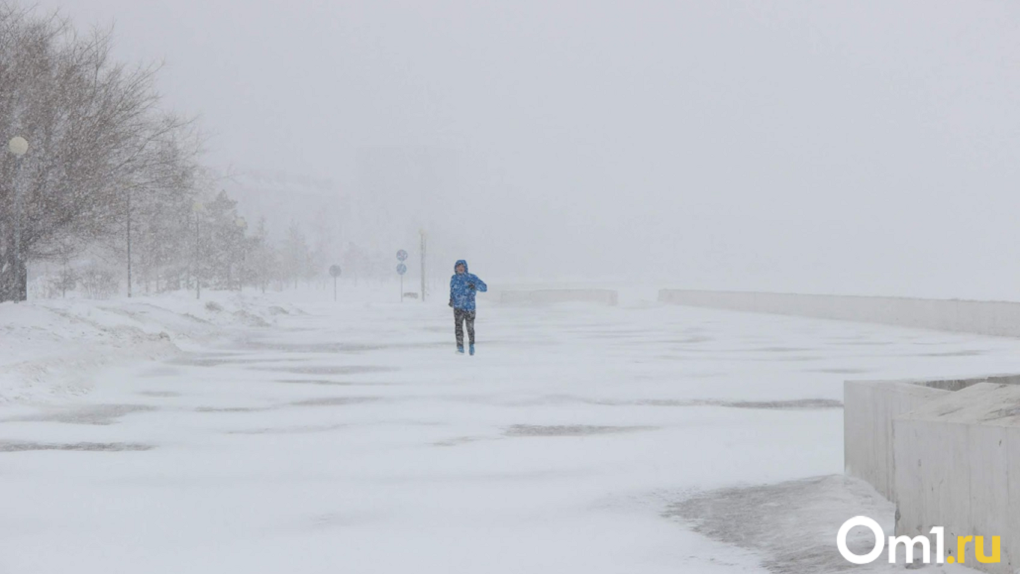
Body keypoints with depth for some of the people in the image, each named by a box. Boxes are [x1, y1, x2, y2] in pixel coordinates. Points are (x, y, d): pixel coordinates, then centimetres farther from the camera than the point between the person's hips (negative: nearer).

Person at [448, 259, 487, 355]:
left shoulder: (472, 277, -2)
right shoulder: (454, 279, 8)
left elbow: (484, 288, -5)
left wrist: (475, 286, -24)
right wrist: (451, 300, 6)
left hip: (470, 307, -1)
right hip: (458, 307, 1)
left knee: (470, 328, 10)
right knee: (458, 326, -16)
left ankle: (471, 345, 33)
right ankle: (460, 348, -15)